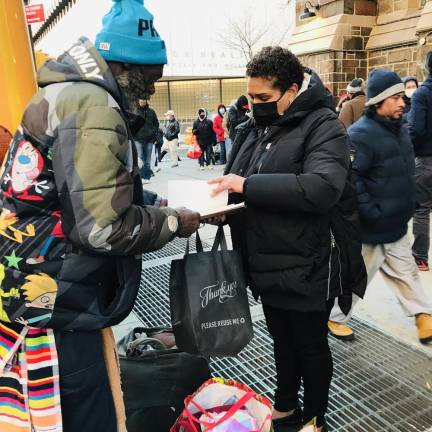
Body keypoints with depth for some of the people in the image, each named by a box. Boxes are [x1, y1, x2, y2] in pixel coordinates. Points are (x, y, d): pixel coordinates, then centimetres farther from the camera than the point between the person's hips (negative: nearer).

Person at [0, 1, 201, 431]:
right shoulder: (94, 108, -20)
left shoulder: (66, 94, 13)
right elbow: (102, 228, -25)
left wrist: (158, 203, 12)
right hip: (56, 303, -10)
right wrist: (173, 222, -9)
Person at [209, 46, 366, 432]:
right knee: (282, 340, 24)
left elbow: (322, 188, -30)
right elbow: (239, 187, 14)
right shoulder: (254, 128, 8)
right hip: (267, 265, 7)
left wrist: (248, 185, -29)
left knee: (311, 346, 14)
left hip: (307, 269, -6)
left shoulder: (323, 126, -14)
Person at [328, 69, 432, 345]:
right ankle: (336, 317, 28)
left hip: (397, 224, 8)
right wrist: (371, 213, -25)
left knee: (406, 272, 20)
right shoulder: (361, 134, -21)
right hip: (370, 228, -8)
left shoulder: (399, 128, 8)